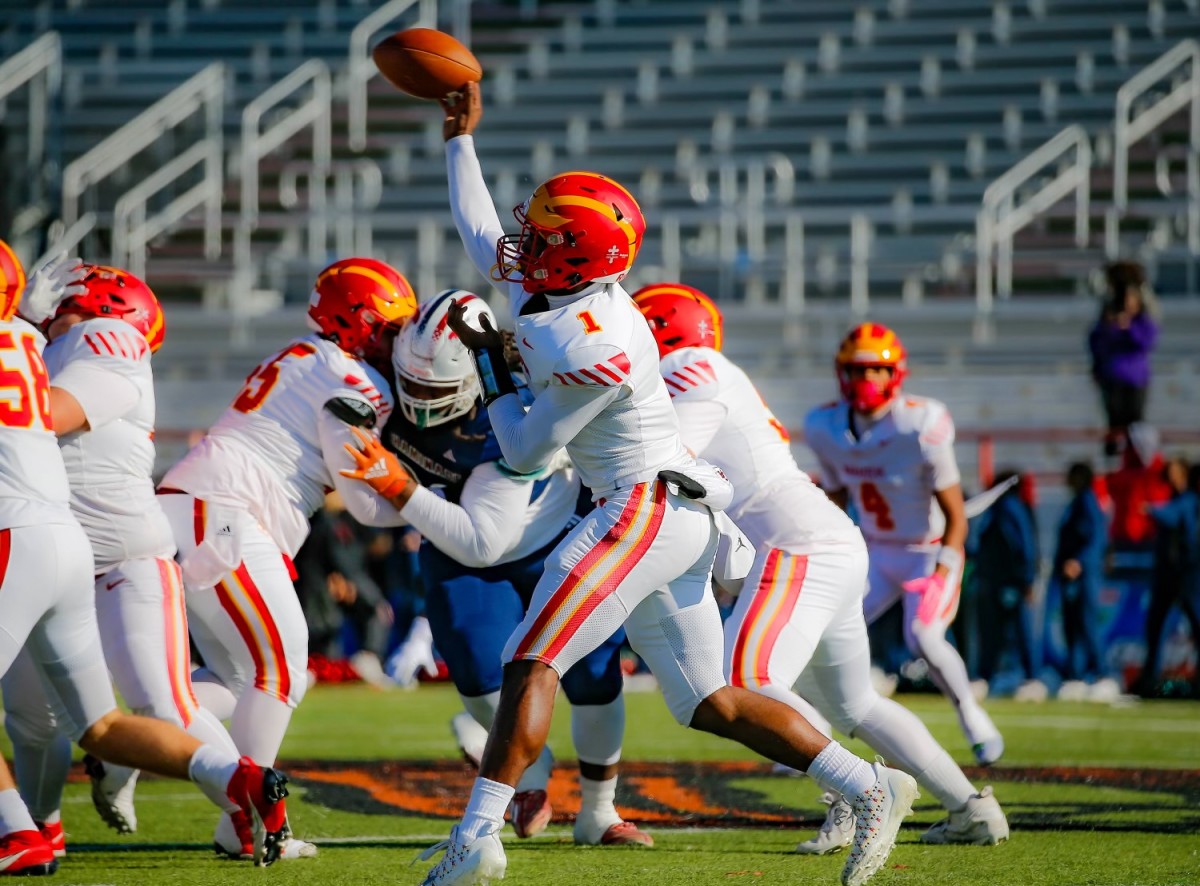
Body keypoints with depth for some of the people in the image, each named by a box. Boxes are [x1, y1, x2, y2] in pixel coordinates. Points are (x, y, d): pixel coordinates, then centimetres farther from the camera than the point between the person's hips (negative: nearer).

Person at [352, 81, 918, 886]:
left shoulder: (593, 348, -20)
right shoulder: (555, 289, 7)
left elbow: (526, 451, -10)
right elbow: (481, 237, 27)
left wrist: (490, 367, 3)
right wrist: (462, 140, 32)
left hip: (648, 509, -10)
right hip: (671, 518, 10)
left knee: (532, 662, -13)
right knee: (708, 702, 9)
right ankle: (870, 788, 6)